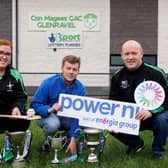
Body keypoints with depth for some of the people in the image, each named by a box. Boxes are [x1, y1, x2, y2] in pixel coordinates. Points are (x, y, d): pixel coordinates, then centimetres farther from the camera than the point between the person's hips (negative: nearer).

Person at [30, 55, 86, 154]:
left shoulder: (80, 88, -14)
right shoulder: (48, 83, -19)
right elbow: (34, 105, -17)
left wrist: (73, 140, -24)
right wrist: (49, 109, -38)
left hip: (68, 118, 3)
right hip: (48, 116, -3)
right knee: (53, 123, -37)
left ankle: (68, 137, 8)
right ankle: (48, 139, 0)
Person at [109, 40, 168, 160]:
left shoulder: (156, 73, -17)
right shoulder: (117, 77, -2)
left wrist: (151, 111, -35)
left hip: (155, 115, -4)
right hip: (130, 118, 4)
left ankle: (158, 150, -4)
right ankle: (137, 144, 12)